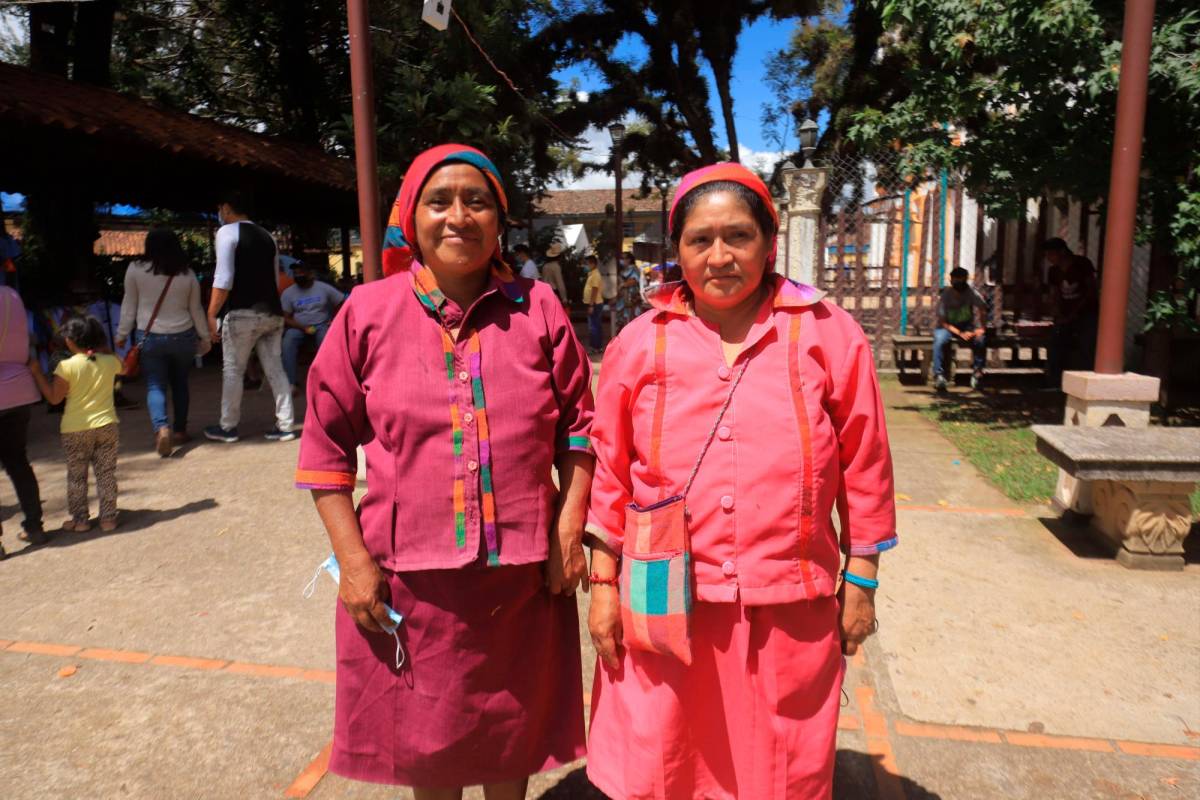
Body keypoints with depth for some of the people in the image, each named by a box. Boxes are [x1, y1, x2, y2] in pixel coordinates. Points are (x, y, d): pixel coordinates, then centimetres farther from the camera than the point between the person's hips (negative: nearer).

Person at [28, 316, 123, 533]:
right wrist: (100, 351, 18)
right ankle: (108, 518, 12)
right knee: (106, 474, 9)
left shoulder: (67, 366, -12)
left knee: (76, 476, 13)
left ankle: (80, 519, 18)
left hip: (75, 429, -2)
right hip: (106, 425, 2)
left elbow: (54, 398, -8)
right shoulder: (110, 361, -3)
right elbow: (122, 368, 21)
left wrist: (36, 372, -3)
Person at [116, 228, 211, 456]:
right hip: (183, 337, 2)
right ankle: (180, 431, 22)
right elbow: (196, 309, 4)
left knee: (155, 386, 2)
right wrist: (205, 337, 14)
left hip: (150, 338, -2)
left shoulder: (135, 269, -5)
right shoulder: (187, 273, -1)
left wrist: (122, 334, 11)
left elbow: (129, 306, 0)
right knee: (180, 383, 16)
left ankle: (161, 427, -21)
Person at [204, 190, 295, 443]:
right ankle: (284, 426, 8)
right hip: (272, 312, 6)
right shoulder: (267, 236, 17)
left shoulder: (227, 232, -4)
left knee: (232, 370, 6)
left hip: (243, 313, -6)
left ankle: (227, 427, 16)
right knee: (275, 369, 8)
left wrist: (211, 314, -11)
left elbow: (224, 279, -13)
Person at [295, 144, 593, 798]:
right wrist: (353, 559, -4)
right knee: (428, 743, 18)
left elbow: (577, 425, 4)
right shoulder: (368, 312, -3)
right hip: (410, 576, 0)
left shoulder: (537, 309, -1)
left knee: (511, 740, 19)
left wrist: (569, 534, -2)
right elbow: (326, 445, 0)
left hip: (520, 576, 1)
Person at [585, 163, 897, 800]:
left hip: (789, 612, 0)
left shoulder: (829, 335, -1)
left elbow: (864, 466, 4)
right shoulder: (639, 343, 2)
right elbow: (609, 473, 6)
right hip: (666, 605, 1)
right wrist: (604, 586, 5)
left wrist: (860, 582, 5)